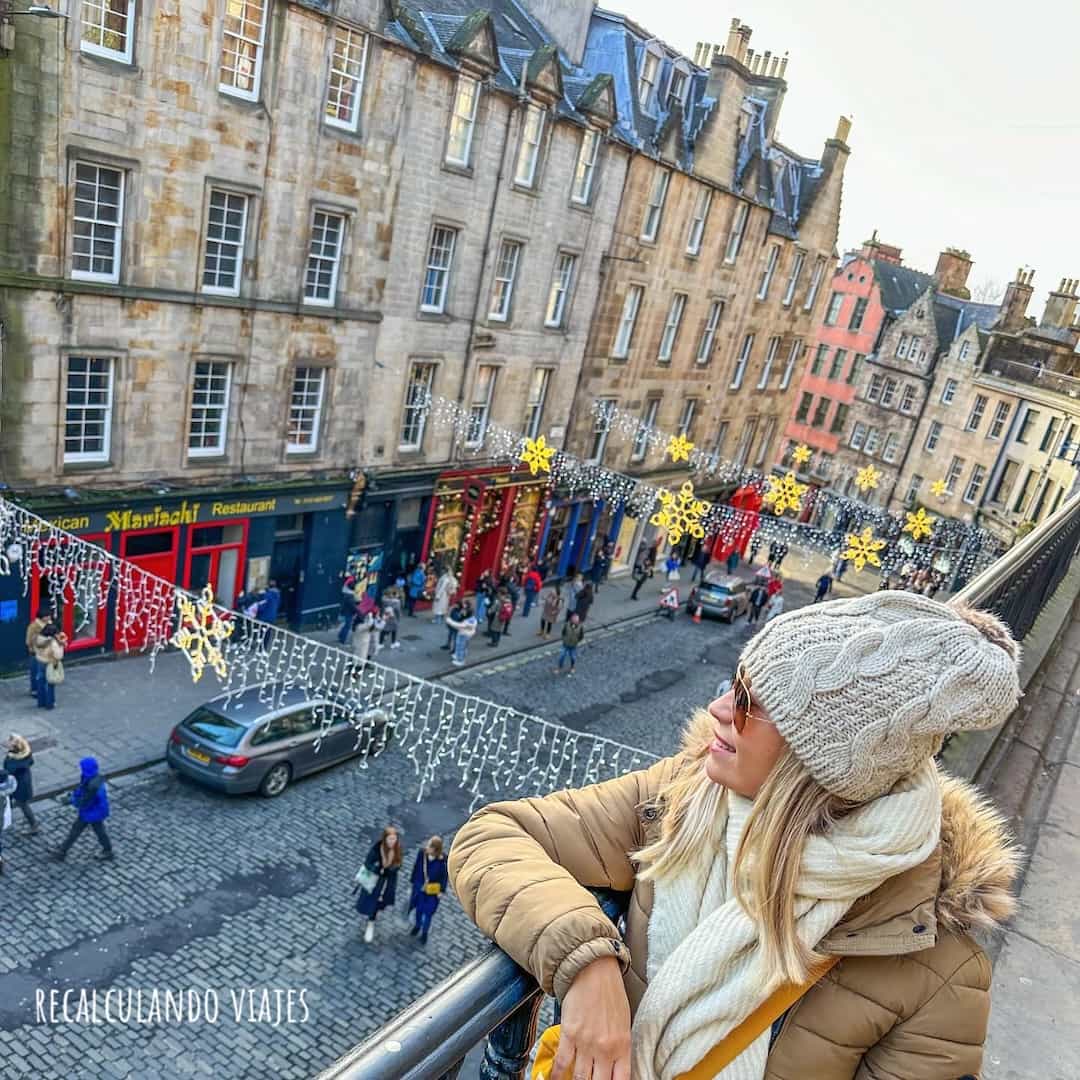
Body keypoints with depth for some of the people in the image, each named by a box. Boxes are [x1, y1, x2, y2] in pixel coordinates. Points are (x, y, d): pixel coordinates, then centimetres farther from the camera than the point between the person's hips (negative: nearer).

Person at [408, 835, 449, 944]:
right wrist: (413, 881, 6)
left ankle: (424, 933, 41)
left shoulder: (443, 858, -28)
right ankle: (418, 925, 54)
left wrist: (442, 890, -6)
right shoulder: (422, 852, -22)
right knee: (419, 907, 24)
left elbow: (445, 874, -12)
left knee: (428, 911, 13)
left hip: (433, 890, -2)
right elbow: (416, 867, -5)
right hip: (419, 886, 2)